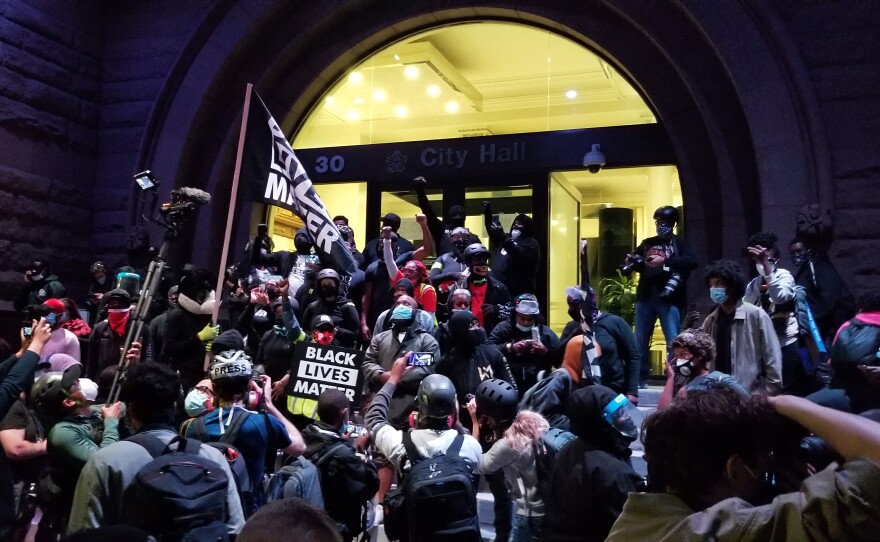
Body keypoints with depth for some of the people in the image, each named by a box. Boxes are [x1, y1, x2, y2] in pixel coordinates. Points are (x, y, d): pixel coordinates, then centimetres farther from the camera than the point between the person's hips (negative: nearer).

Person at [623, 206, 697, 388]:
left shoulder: (679, 244, 5)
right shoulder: (647, 243, 16)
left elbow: (692, 261, -13)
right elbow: (633, 264, 20)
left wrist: (665, 260, -23)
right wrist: (630, 263, -5)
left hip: (669, 299, -4)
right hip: (645, 297, 4)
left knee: (673, 342, -5)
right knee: (640, 341, 8)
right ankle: (640, 379, 18)